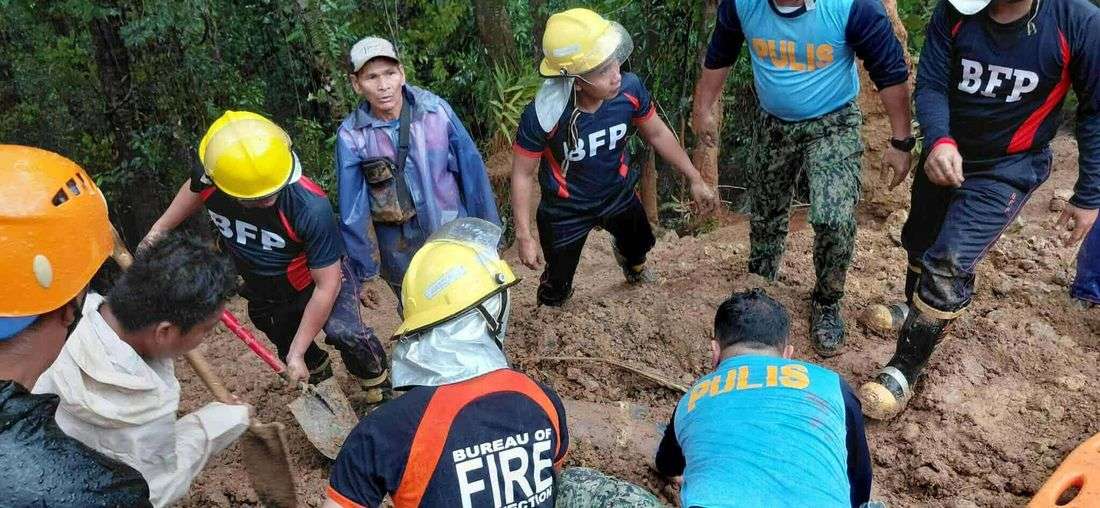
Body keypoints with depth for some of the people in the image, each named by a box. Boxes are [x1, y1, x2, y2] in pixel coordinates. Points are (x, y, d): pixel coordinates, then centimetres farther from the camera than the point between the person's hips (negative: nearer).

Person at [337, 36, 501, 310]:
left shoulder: (436, 110, -13)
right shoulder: (351, 136, -13)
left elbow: (472, 169, -4)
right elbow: (352, 211, -6)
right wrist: (364, 274, 0)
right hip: (400, 253, 0)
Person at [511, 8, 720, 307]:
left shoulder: (629, 88, -26)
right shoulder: (543, 115, -36)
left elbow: (657, 133, -6)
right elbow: (523, 174, -20)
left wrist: (694, 179, 0)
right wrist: (524, 236, -17)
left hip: (618, 193, 4)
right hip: (566, 210, -4)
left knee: (640, 244, 32)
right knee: (558, 284, 13)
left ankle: (631, 263, 71)